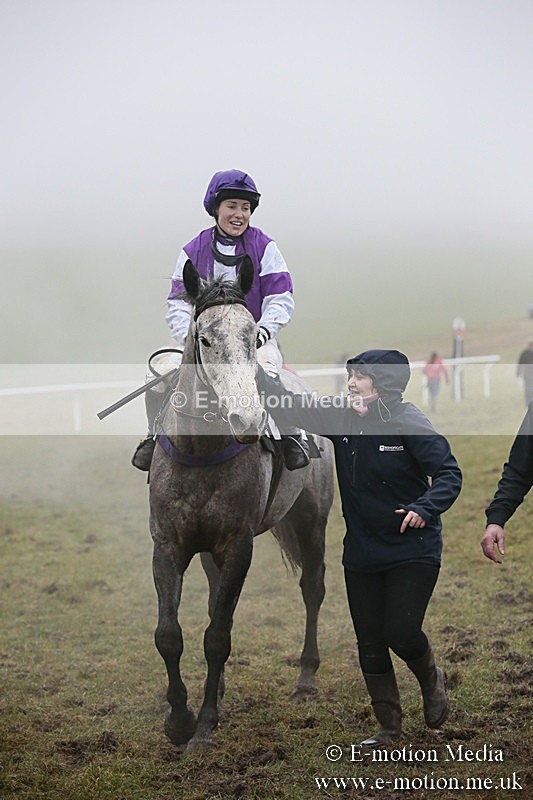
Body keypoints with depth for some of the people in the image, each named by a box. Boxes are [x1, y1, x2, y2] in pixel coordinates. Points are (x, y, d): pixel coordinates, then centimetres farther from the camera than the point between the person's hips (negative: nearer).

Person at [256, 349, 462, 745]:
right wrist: (253, 372, -5)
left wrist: (424, 508, -32)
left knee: (401, 632, -11)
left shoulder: (409, 423, -16)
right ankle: (389, 726, 21)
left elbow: (449, 473, -16)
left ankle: (432, 681, 24)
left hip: (413, 551, -5)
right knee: (369, 642, 7)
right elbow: (290, 408, 4)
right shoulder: (342, 418, -2)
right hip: (361, 554, 5)